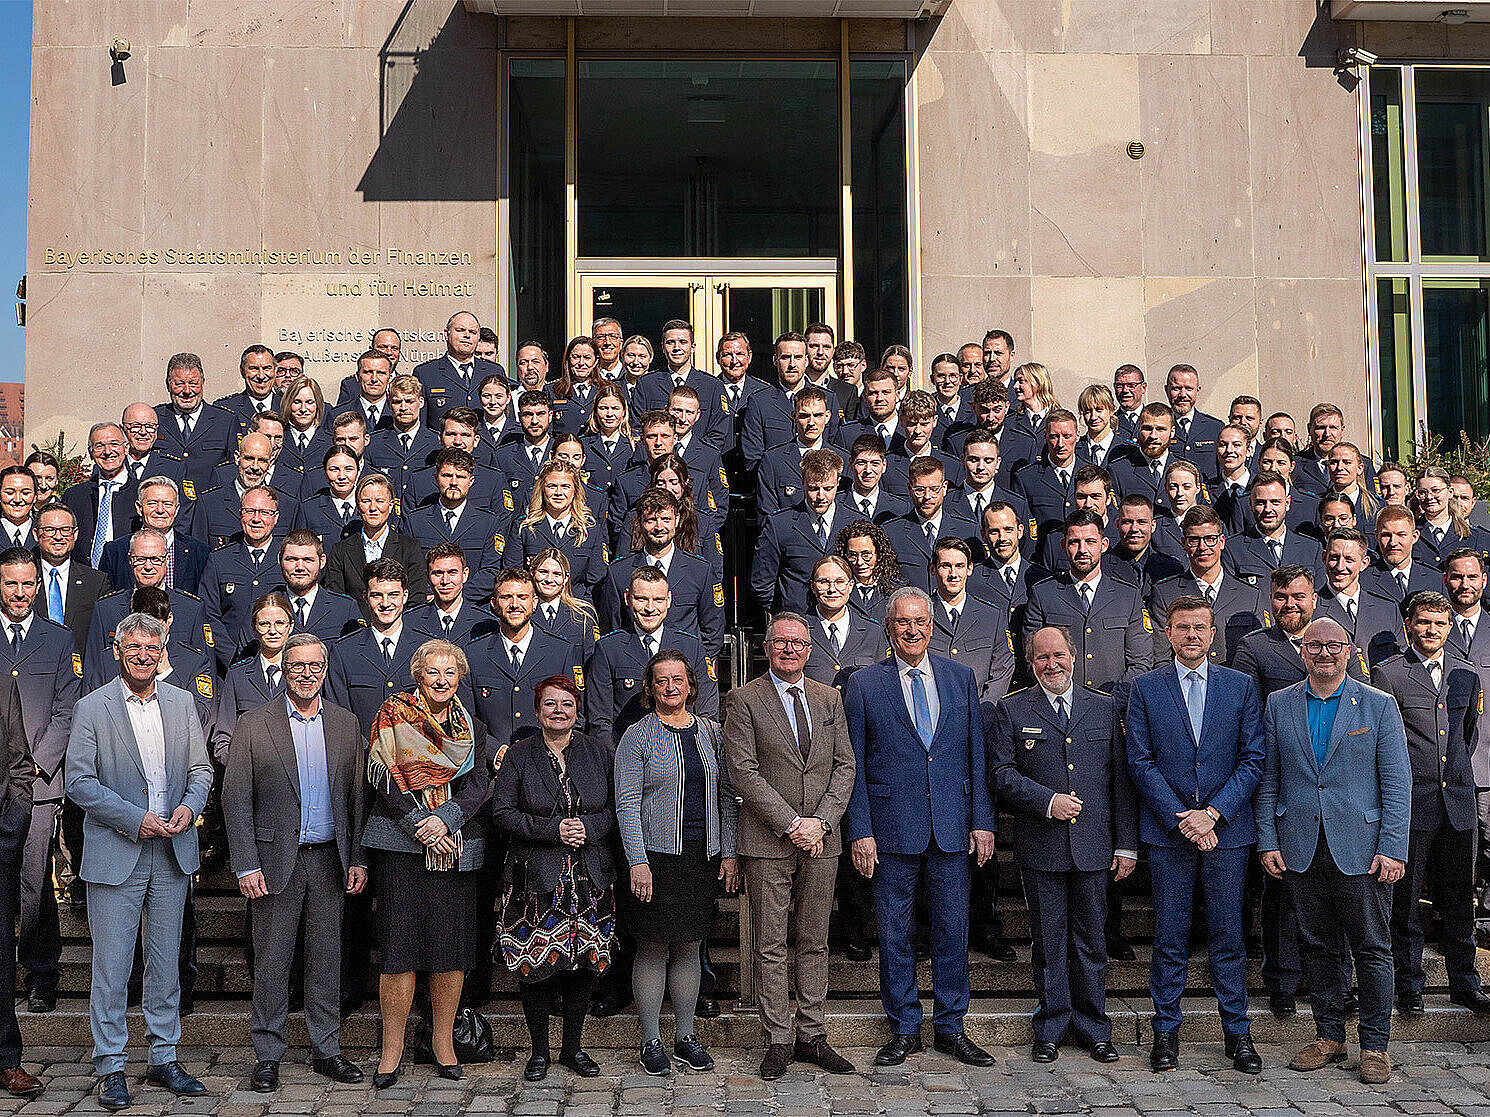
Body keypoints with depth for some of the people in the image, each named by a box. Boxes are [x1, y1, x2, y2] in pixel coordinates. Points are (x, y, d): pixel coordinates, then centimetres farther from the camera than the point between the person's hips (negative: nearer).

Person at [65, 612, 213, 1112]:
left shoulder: (182, 703, 9)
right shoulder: (91, 708, -3)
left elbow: (201, 768, 12)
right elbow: (79, 781, -7)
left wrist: (189, 806, -9)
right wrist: (136, 820, -15)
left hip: (173, 852, 4)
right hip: (115, 854, -4)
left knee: (166, 962, 11)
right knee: (111, 966, -1)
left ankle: (164, 1060, 20)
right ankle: (111, 1068, 10)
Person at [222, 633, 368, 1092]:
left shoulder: (345, 723, 8)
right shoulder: (254, 725, -2)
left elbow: (357, 795, 9)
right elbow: (235, 799, -4)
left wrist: (358, 859, 4)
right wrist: (246, 865, -10)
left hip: (329, 860, 3)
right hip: (277, 860, -3)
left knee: (326, 958, 9)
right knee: (271, 960, 2)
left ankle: (327, 1050, 20)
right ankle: (268, 1057, 14)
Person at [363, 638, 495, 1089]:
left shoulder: (471, 728, 13)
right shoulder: (393, 715, 4)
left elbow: (479, 786, 2)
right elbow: (384, 777, -6)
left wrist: (444, 819, -15)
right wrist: (419, 826, -14)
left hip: (456, 846, 3)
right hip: (399, 844, -3)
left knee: (452, 947, 3)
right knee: (399, 947, -4)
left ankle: (444, 1043, 16)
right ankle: (392, 1049, 5)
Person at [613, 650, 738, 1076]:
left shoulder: (711, 732, 10)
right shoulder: (637, 737, -2)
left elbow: (726, 796, 11)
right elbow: (627, 804, -7)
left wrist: (729, 852, 4)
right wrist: (637, 861, -14)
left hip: (704, 857, 4)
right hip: (656, 855, -4)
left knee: (689, 948, 9)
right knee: (654, 948, 1)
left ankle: (686, 1037, 19)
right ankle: (651, 1042, 10)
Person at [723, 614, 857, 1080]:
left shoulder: (829, 699, 11)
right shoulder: (744, 700, -2)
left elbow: (844, 766, 8)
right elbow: (743, 772, -9)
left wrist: (821, 821, -7)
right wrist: (791, 824, -14)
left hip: (821, 840, 4)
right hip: (767, 842, -4)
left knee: (815, 943, 9)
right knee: (770, 948, 1)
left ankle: (812, 1037, 17)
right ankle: (778, 1041, 10)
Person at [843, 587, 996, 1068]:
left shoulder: (960, 677, 7)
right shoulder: (864, 684, 0)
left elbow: (976, 754, 8)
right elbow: (854, 765, 0)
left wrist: (983, 821, 2)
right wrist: (860, 831, -6)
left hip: (952, 825, 2)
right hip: (893, 826, -2)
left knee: (953, 928, 8)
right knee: (894, 932, 5)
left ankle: (951, 1027, 21)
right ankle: (904, 1029, 18)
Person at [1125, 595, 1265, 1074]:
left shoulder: (1241, 685, 6)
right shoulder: (1145, 687, 4)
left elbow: (1253, 759, 2)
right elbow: (1140, 762, 0)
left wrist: (1212, 812, -9)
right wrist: (1180, 818, -10)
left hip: (1227, 830, 0)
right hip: (1167, 831, 0)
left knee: (1228, 938, 5)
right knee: (1170, 940, 4)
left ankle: (1237, 1032, 16)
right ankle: (1166, 1030, 15)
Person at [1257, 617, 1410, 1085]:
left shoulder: (1379, 705, 1)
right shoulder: (1279, 705, 7)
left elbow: (1397, 783, -2)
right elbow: (1268, 779, 9)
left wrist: (1393, 848, -9)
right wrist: (1267, 841, 2)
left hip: (1361, 848, -2)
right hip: (1301, 848, 2)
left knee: (1372, 948, 2)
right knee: (1315, 945, 9)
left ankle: (1375, 1044, 13)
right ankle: (1328, 1036, 21)